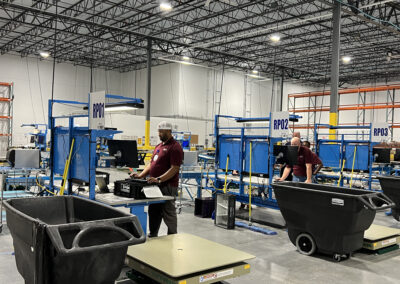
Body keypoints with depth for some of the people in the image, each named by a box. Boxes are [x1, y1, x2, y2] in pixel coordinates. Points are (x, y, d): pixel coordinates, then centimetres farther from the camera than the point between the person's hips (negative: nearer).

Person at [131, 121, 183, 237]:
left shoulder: (175, 147, -11)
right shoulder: (159, 146, 16)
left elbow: (174, 169, -19)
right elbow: (151, 163, 19)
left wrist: (159, 179, -27)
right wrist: (141, 175, 5)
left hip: (167, 186, -8)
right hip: (155, 185, 9)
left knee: (168, 214, 1)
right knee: (153, 213, 15)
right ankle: (152, 236, 26)